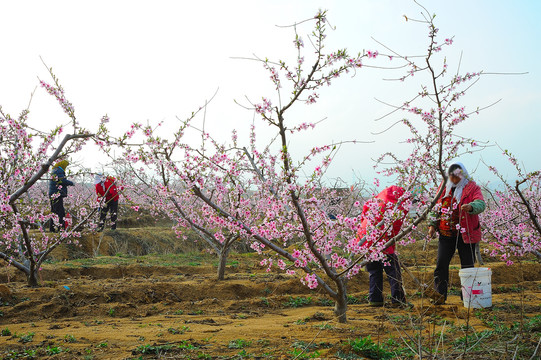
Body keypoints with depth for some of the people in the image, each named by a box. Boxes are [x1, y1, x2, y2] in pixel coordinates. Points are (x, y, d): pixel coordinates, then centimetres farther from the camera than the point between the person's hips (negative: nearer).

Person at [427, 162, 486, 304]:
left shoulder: (472, 188, -2)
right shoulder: (446, 189, 14)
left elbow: (481, 204, -19)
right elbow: (438, 209, 22)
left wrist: (470, 207, -41)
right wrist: (433, 225, 10)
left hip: (465, 234, -4)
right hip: (446, 234, 4)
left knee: (467, 266, 3)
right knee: (441, 263, -2)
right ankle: (440, 295, 5)